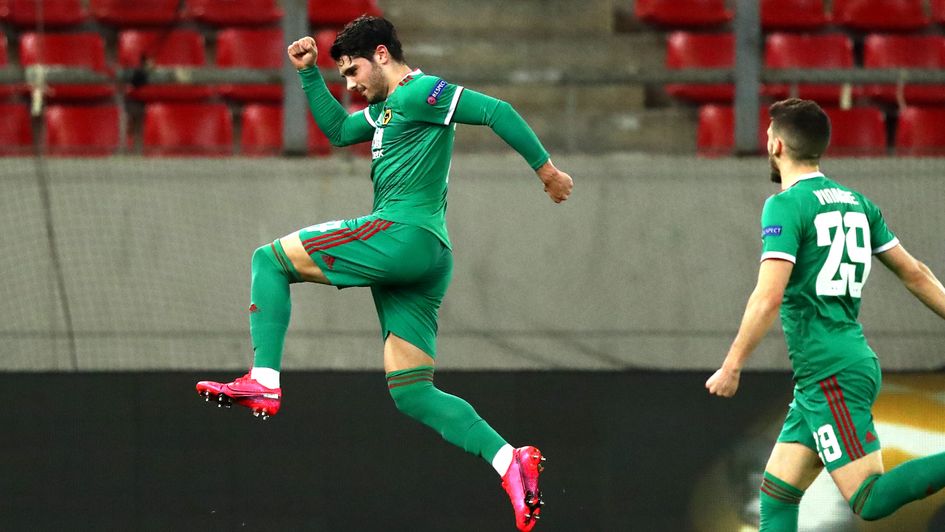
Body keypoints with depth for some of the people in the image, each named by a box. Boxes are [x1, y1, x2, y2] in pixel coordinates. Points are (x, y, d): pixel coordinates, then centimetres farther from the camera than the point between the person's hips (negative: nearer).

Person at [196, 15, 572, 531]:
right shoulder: (386, 110, 25)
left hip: (401, 233, -10)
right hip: (423, 260, 10)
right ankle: (510, 461, -10)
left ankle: (263, 382, -11)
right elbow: (337, 129, 39)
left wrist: (546, 168, -13)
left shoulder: (419, 93, -4)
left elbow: (496, 112, -10)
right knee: (411, 393, 4)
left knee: (269, 259, 0)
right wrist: (308, 73, 29)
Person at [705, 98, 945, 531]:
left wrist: (731, 367, -13)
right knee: (776, 493, 10)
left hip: (831, 376, -9)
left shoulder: (786, 206, -10)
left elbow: (768, 298, -19)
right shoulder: (856, 203, 14)